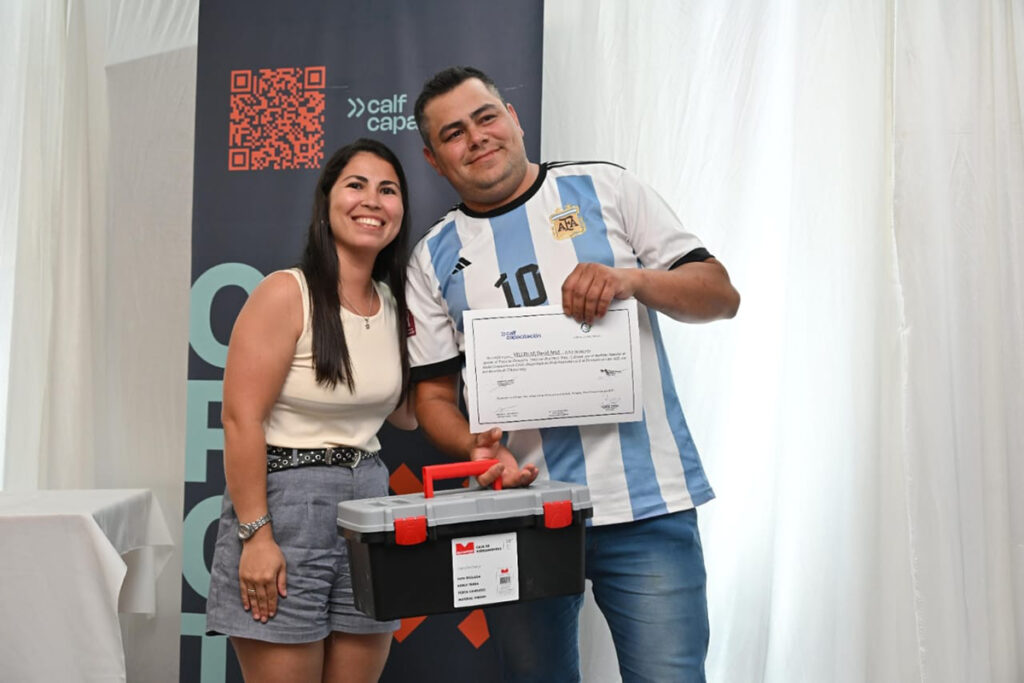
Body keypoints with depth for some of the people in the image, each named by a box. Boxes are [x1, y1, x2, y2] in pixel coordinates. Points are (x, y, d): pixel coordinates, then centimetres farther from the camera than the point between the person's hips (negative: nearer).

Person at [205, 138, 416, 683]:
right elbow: (241, 419, -15)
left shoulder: (394, 305, 8)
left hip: (370, 498, 6)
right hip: (283, 500, -6)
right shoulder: (287, 293, -11)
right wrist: (255, 535, -17)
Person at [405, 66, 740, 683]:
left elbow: (721, 295, 2)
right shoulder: (435, 257, 9)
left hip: (646, 503, -2)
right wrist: (476, 447, -12)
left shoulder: (605, 189, 5)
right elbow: (434, 391, 9)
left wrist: (631, 279, -17)